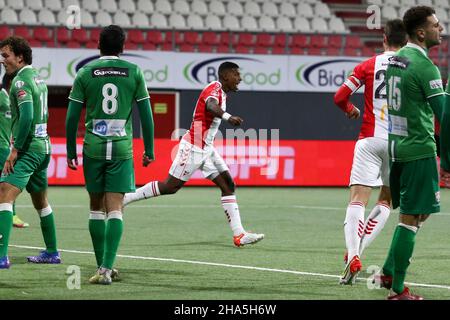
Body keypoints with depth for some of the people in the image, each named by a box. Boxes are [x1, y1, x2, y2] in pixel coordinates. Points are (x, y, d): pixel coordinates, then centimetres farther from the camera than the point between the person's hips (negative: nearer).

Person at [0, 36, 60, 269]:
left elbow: (26, 117, -24)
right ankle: (51, 252, 29)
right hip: (43, 146, 10)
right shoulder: (37, 78, 16)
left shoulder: (21, 80, -13)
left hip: (28, 148, -10)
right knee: (40, 202, 21)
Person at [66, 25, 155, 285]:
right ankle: (106, 268, -14)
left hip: (93, 147, 1)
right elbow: (146, 114, 3)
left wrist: (71, 151, 10)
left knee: (97, 207, 12)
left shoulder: (85, 73, 2)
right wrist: (149, 150, 11)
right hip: (122, 148, -1)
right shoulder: (134, 72, 2)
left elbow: (72, 117, 1)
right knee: (115, 209, -3)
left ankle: (103, 266, 15)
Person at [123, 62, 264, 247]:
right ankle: (123, 198, 7)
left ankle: (238, 234, -4)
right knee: (171, 186, -5)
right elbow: (210, 106, -38)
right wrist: (228, 117, -56)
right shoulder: (215, 88, -15)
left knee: (228, 185, 1)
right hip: (193, 147, -10)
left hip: (206, 148, 10)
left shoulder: (222, 93, 15)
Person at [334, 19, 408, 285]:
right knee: (386, 201, 15)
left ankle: (352, 255, -22)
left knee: (358, 200, -4)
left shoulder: (369, 65, 4)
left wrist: (351, 110, 24)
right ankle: (358, 250, 0)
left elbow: (340, 97, 2)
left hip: (370, 139, -1)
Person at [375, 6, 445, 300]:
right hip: (419, 150, -9)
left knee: (419, 212, 21)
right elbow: (443, 113, -18)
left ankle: (388, 273, 22)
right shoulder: (424, 66, -16)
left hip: (397, 146, 9)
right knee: (411, 219, -4)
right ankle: (398, 290, -2)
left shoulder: (396, 59, 11)